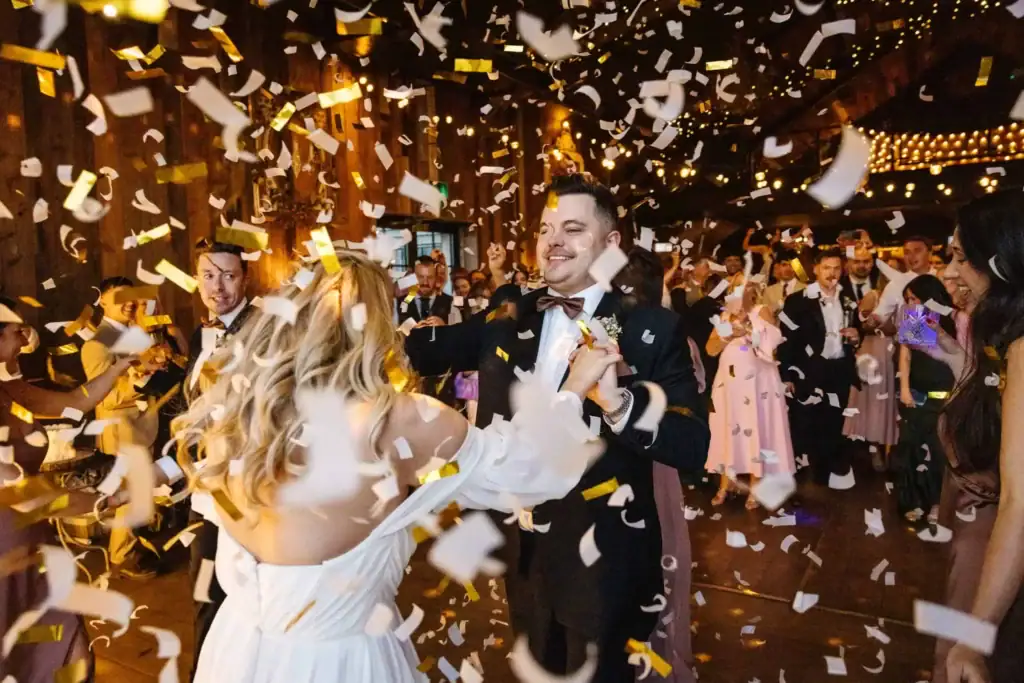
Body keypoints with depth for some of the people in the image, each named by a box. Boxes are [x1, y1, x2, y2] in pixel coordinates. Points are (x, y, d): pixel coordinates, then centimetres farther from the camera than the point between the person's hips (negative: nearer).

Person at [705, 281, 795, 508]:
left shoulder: (761, 312, -1)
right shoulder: (725, 316, 12)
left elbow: (774, 339, -17)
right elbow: (711, 348, 4)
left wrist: (747, 329, -21)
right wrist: (728, 336, -11)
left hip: (757, 382, -4)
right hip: (730, 382, 4)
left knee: (756, 430, -1)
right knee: (729, 430, 6)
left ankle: (755, 489, 8)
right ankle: (724, 485, 15)